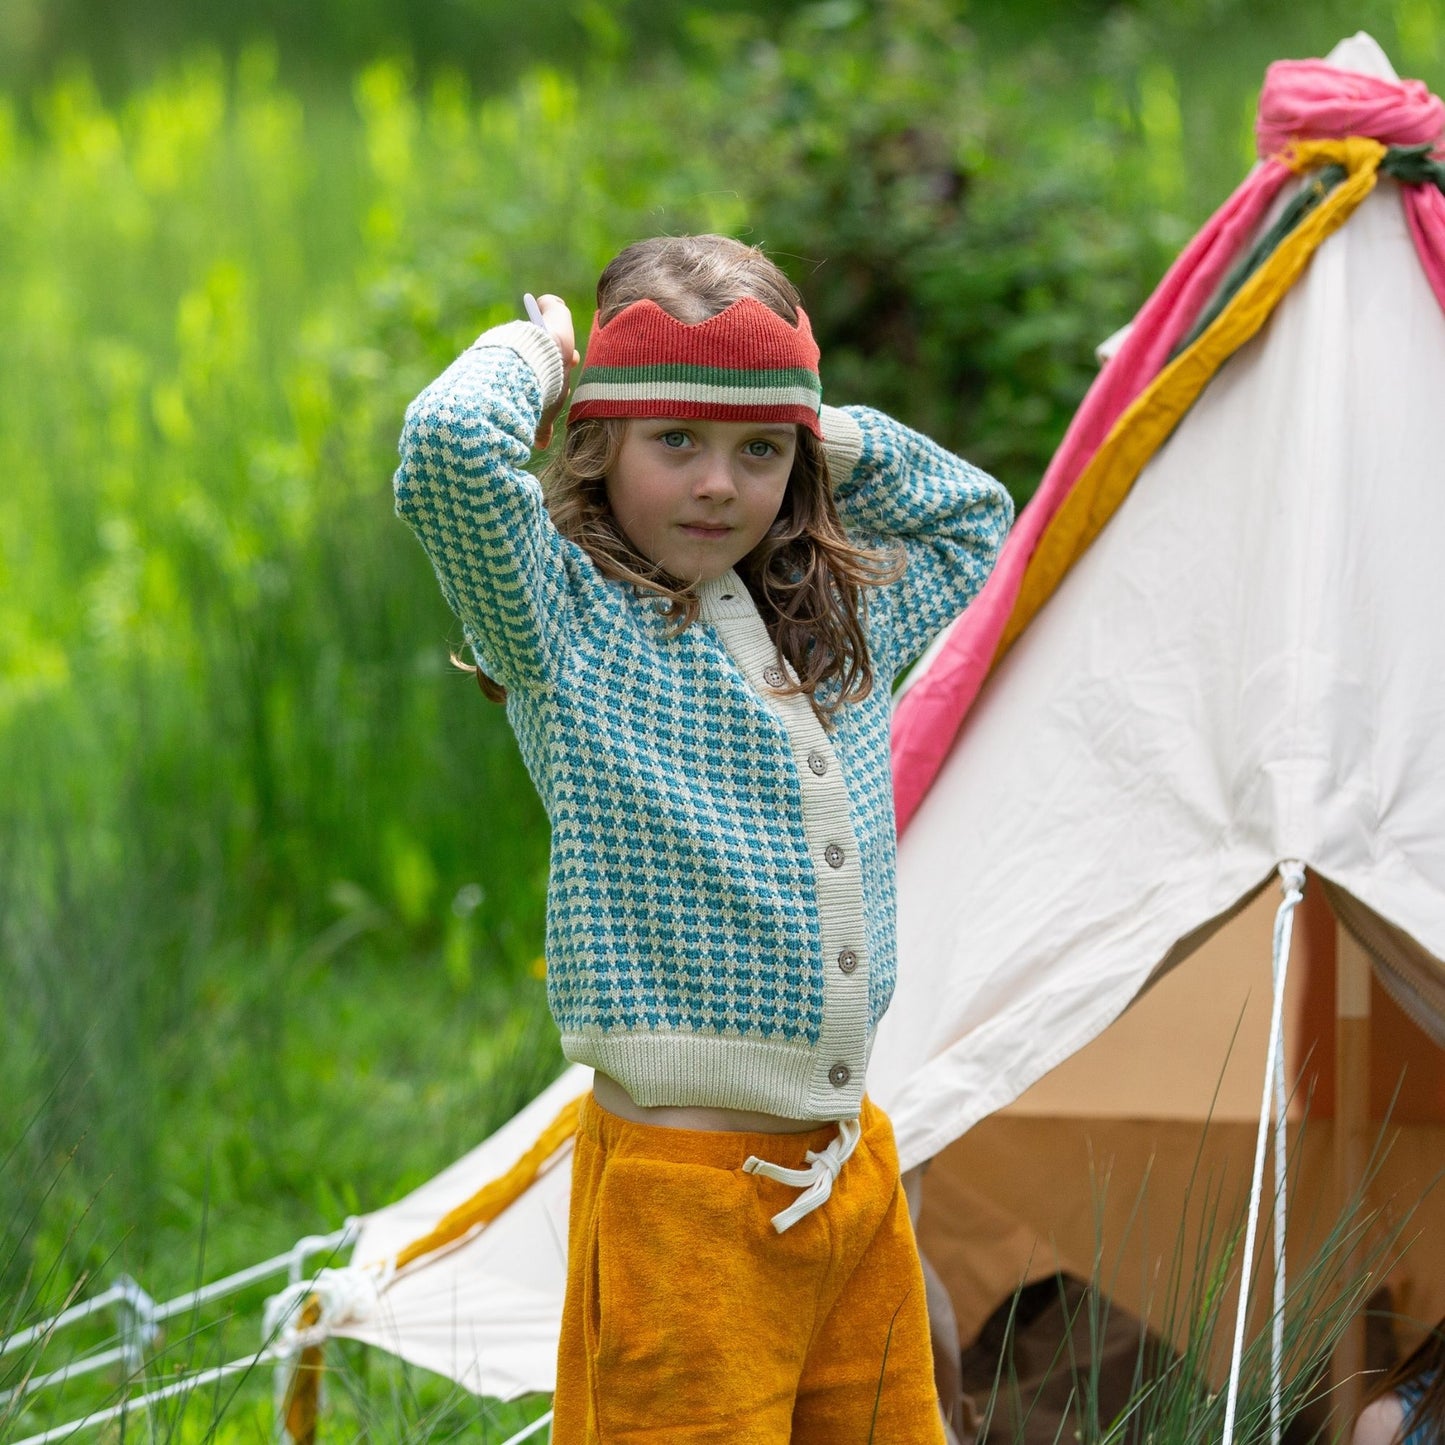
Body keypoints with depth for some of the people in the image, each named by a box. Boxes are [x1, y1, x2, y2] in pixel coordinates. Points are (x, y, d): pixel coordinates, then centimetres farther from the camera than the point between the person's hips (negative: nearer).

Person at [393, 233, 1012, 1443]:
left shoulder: (847, 618, 14)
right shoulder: (566, 617, -6)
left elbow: (974, 517, 34)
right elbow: (451, 444, -24)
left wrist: (830, 433, 17)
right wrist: (530, 355, -3)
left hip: (857, 1176, 7)